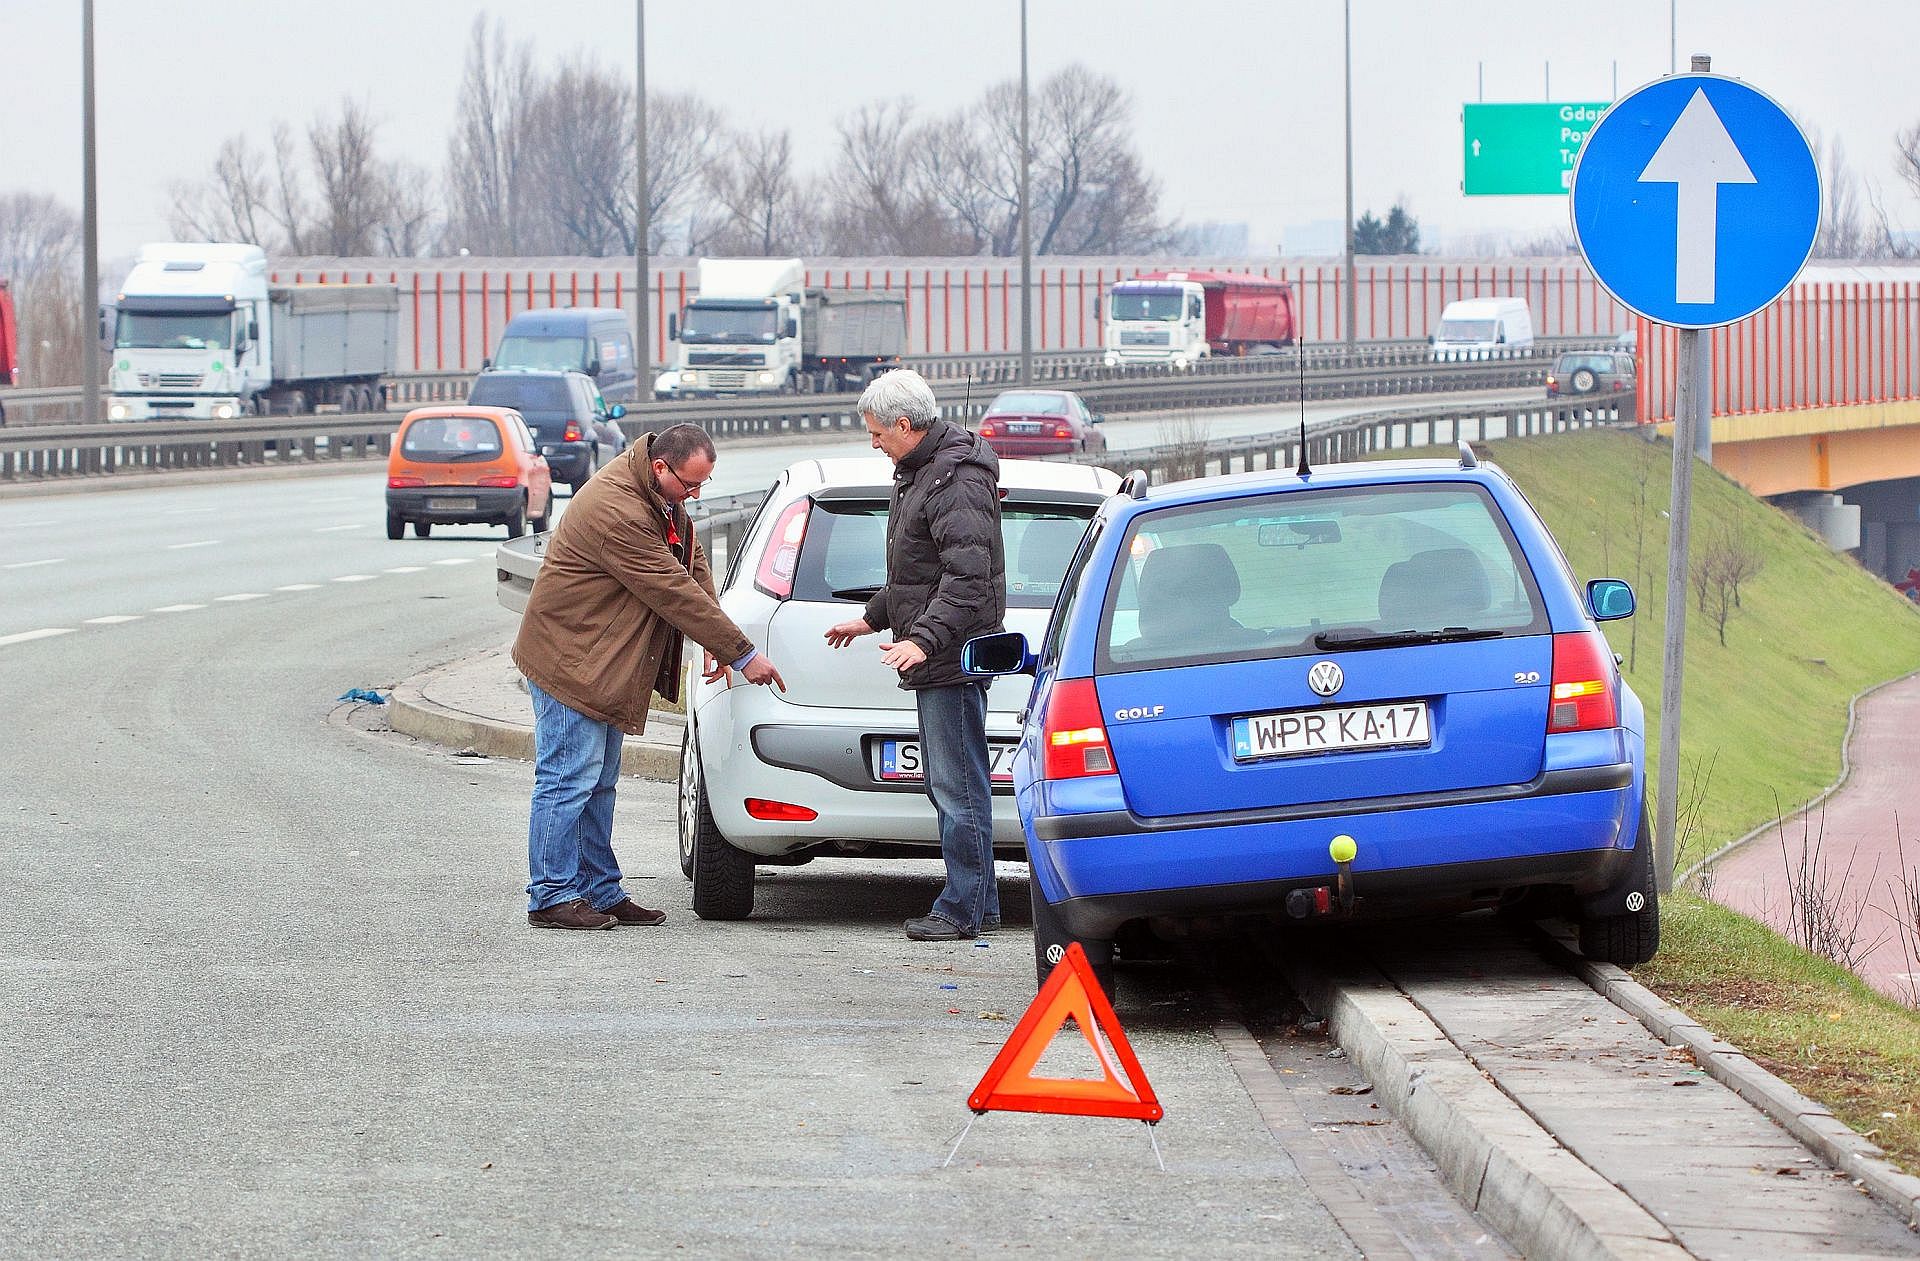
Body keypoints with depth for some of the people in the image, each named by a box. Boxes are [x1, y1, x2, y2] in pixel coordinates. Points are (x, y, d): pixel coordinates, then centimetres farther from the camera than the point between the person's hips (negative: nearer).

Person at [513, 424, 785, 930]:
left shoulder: (663, 495, 3)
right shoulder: (617, 512, -28)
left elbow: (692, 566, 9)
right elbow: (676, 593, -26)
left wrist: (714, 642, -3)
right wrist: (741, 654, -20)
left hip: (601, 660, 10)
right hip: (569, 658, -10)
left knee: (599, 782, 13)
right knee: (569, 779, -8)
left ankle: (600, 890, 18)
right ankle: (551, 897, -4)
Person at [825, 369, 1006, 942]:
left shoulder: (957, 482, -17)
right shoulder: (918, 471, 18)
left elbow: (968, 577, -26)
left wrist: (924, 638, -33)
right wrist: (873, 616, 37)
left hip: (955, 657, -11)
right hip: (937, 661, 11)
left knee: (959, 786, -8)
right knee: (948, 785, 13)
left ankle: (965, 909, -6)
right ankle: (978, 903, 18)